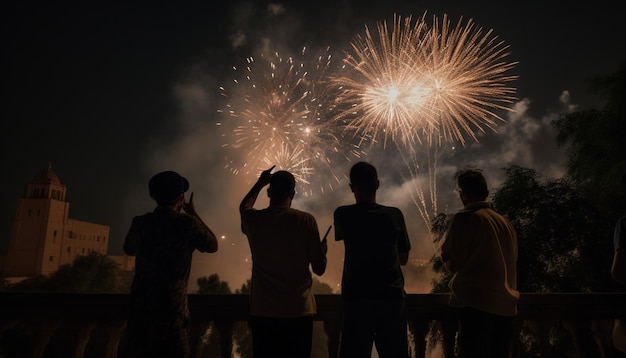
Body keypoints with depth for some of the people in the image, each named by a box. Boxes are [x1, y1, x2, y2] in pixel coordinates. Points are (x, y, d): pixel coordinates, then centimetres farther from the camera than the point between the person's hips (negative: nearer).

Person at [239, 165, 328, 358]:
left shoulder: (253, 219, -3)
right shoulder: (306, 220, -10)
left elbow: (244, 207, 25)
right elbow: (319, 269, -5)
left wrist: (260, 183, 33)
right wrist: (323, 250, 15)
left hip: (263, 312, 2)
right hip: (298, 311, -2)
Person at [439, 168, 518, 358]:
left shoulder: (464, 218, -7)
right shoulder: (506, 223, 14)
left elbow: (452, 263, -8)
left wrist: (446, 241, 11)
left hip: (477, 303, -7)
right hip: (506, 304, 7)